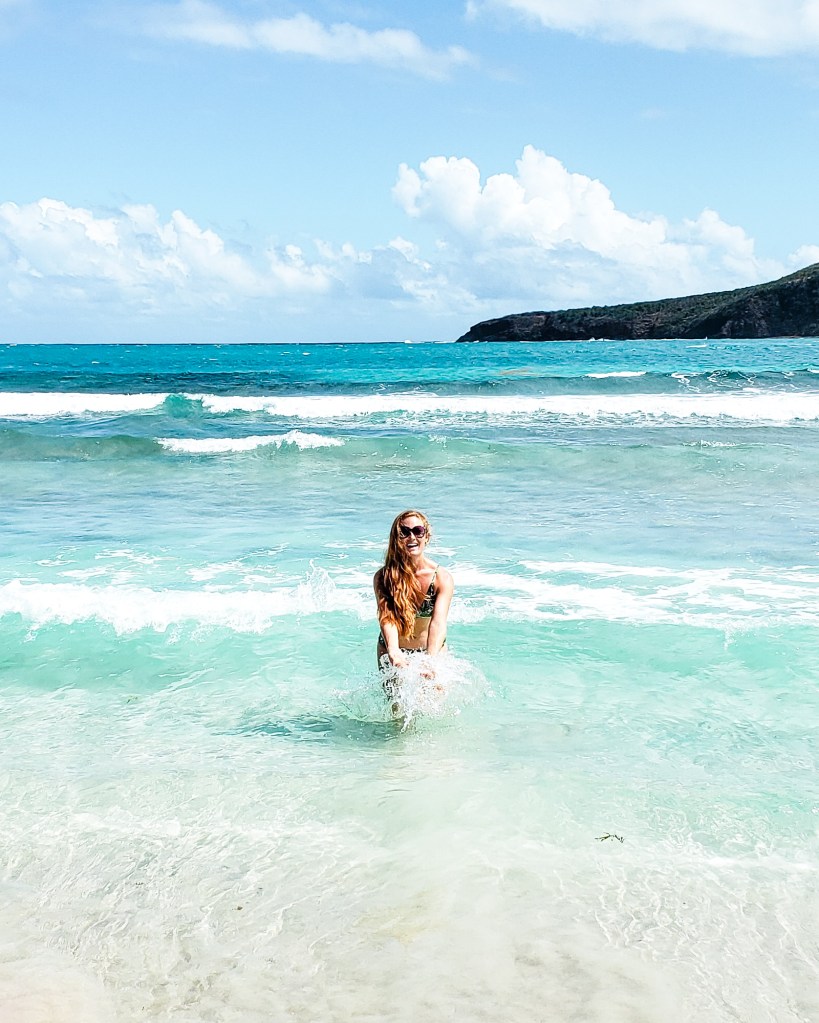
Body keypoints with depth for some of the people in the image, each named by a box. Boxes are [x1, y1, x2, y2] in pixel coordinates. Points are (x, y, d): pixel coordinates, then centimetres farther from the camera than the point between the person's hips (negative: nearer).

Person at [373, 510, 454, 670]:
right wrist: (393, 652, -50)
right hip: (394, 649, 0)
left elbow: (438, 622, -32)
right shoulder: (382, 577, -18)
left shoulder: (442, 578, -20)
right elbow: (387, 619, -31)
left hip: (432, 650, 0)